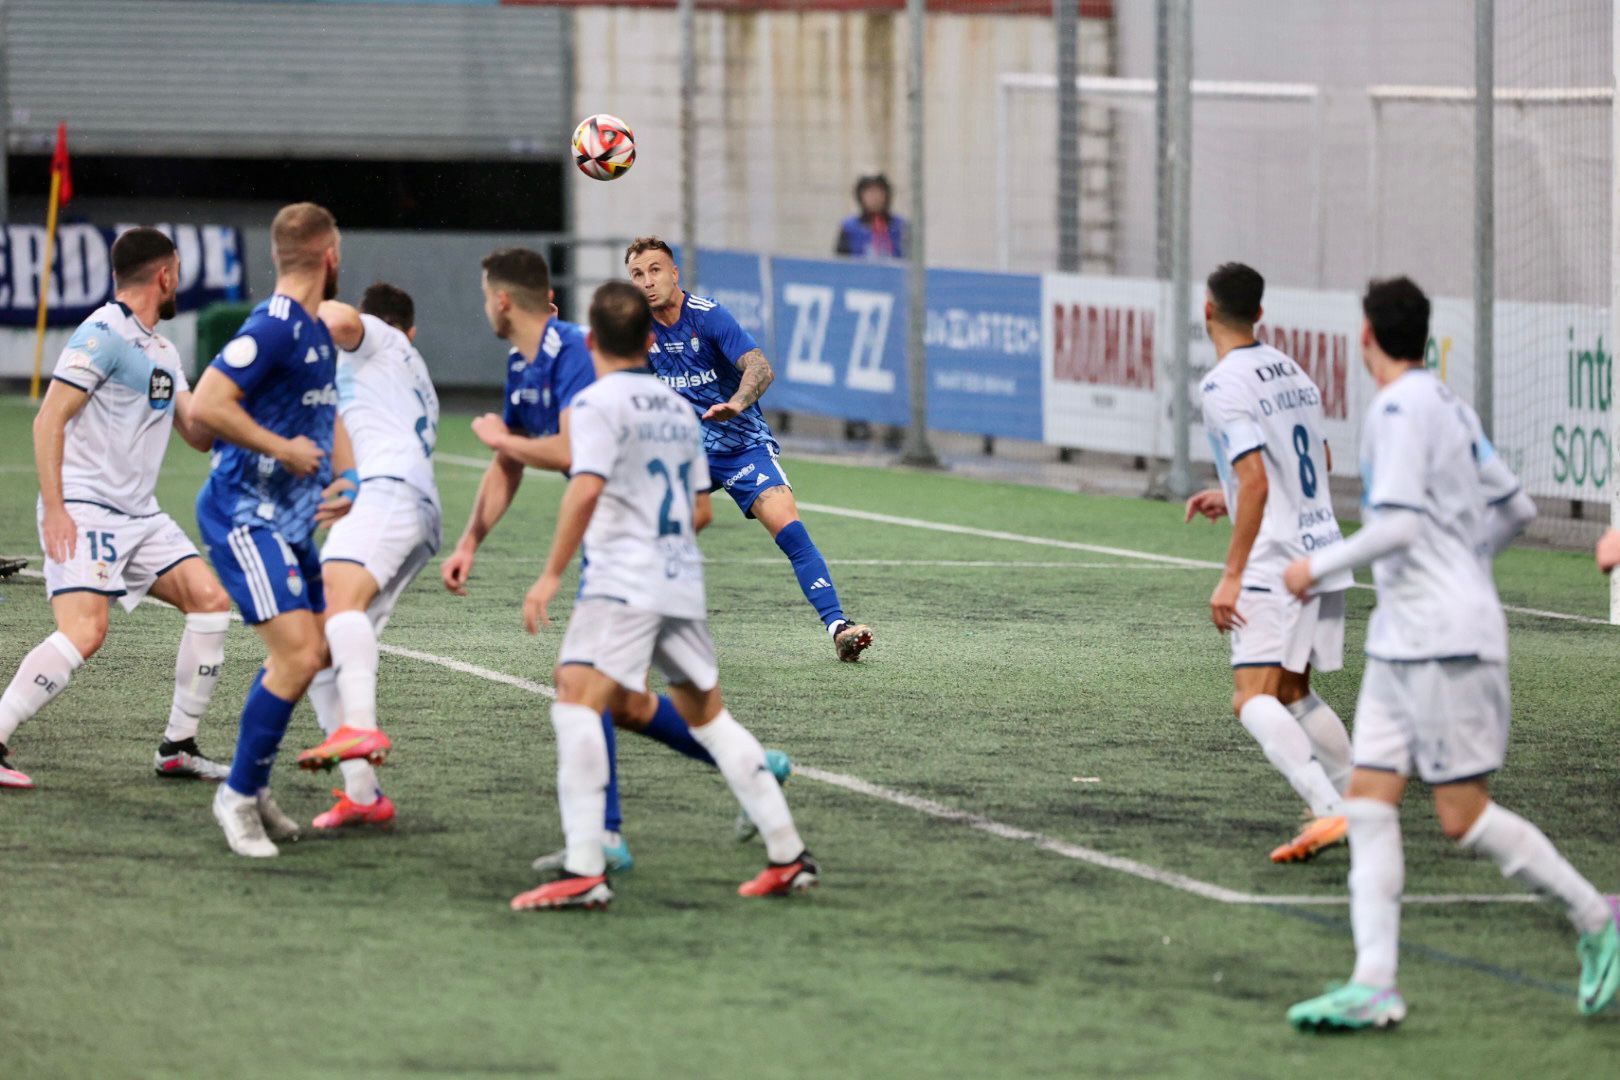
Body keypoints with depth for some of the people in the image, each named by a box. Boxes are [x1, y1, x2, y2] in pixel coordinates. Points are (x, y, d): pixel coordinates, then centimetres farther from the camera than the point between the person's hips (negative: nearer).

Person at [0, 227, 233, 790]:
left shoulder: (162, 351, 18)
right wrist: (54, 509, -21)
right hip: (85, 511, -9)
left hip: (139, 513, 9)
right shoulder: (103, 335, -11)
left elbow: (199, 433, 21)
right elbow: (49, 419, -15)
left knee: (210, 598, -1)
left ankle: (178, 747, 6)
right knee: (83, 633, -23)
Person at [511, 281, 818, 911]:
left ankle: (584, 872, -29)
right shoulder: (678, 408, 17)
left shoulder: (598, 402, -6)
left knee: (577, 703, -15)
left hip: (622, 583, -8)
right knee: (708, 715, 18)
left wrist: (551, 574, -17)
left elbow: (586, 489, -18)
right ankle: (789, 856, 20)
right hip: (682, 582, 8)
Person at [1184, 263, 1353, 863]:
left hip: (1276, 565, -9)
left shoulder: (1226, 385, -13)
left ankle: (1328, 810, -29)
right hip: (1325, 554, 9)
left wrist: (1231, 577, -19)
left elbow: (1256, 482, -20)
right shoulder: (1292, 373, 14)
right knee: (1293, 694, 20)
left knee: (1253, 699, -14)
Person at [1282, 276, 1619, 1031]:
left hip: (1446, 643, -9)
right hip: (1403, 641, 9)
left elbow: (1399, 526, -23)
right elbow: (1514, 508, 20)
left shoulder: (1402, 409, -14)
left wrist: (1318, 568, -12)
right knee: (1369, 802, 1)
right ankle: (1374, 984, -4)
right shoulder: (1447, 406, 14)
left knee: (1463, 816, -5)